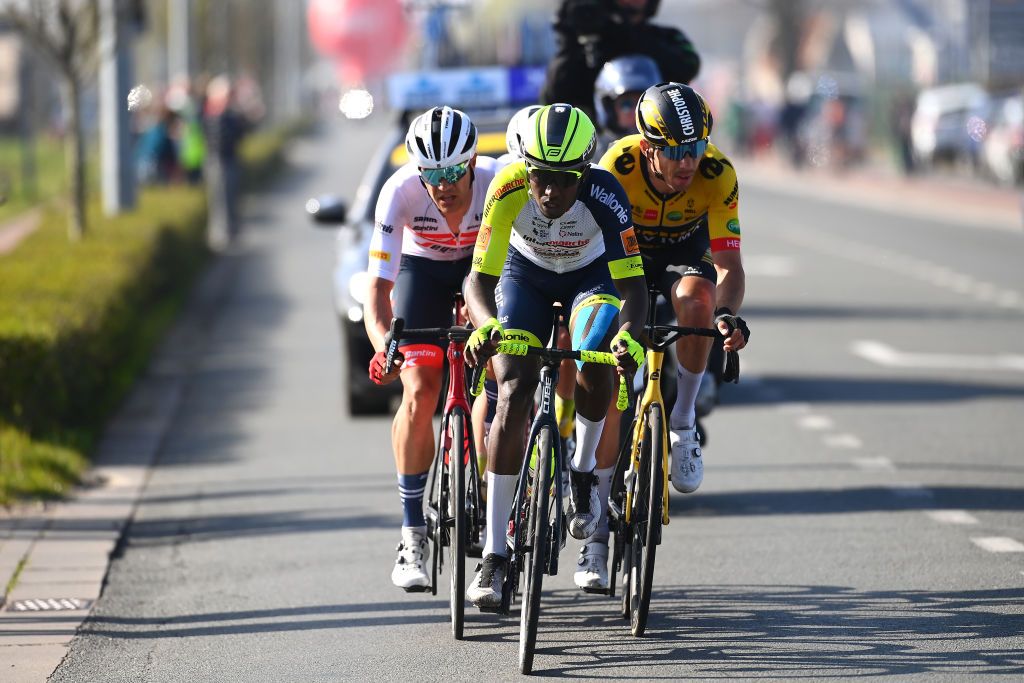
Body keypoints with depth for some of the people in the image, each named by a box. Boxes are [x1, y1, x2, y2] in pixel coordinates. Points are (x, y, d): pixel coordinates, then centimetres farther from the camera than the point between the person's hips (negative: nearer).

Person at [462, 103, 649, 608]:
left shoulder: (604, 194, -35)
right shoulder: (509, 189, -33)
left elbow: (633, 286, -35)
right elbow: (479, 278, -32)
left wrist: (627, 335, -56)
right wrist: (486, 326, -53)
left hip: (591, 276, -1)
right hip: (526, 276, 1)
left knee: (595, 371, -30)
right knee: (514, 396, -15)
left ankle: (583, 472, 3)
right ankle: (494, 554, -12)